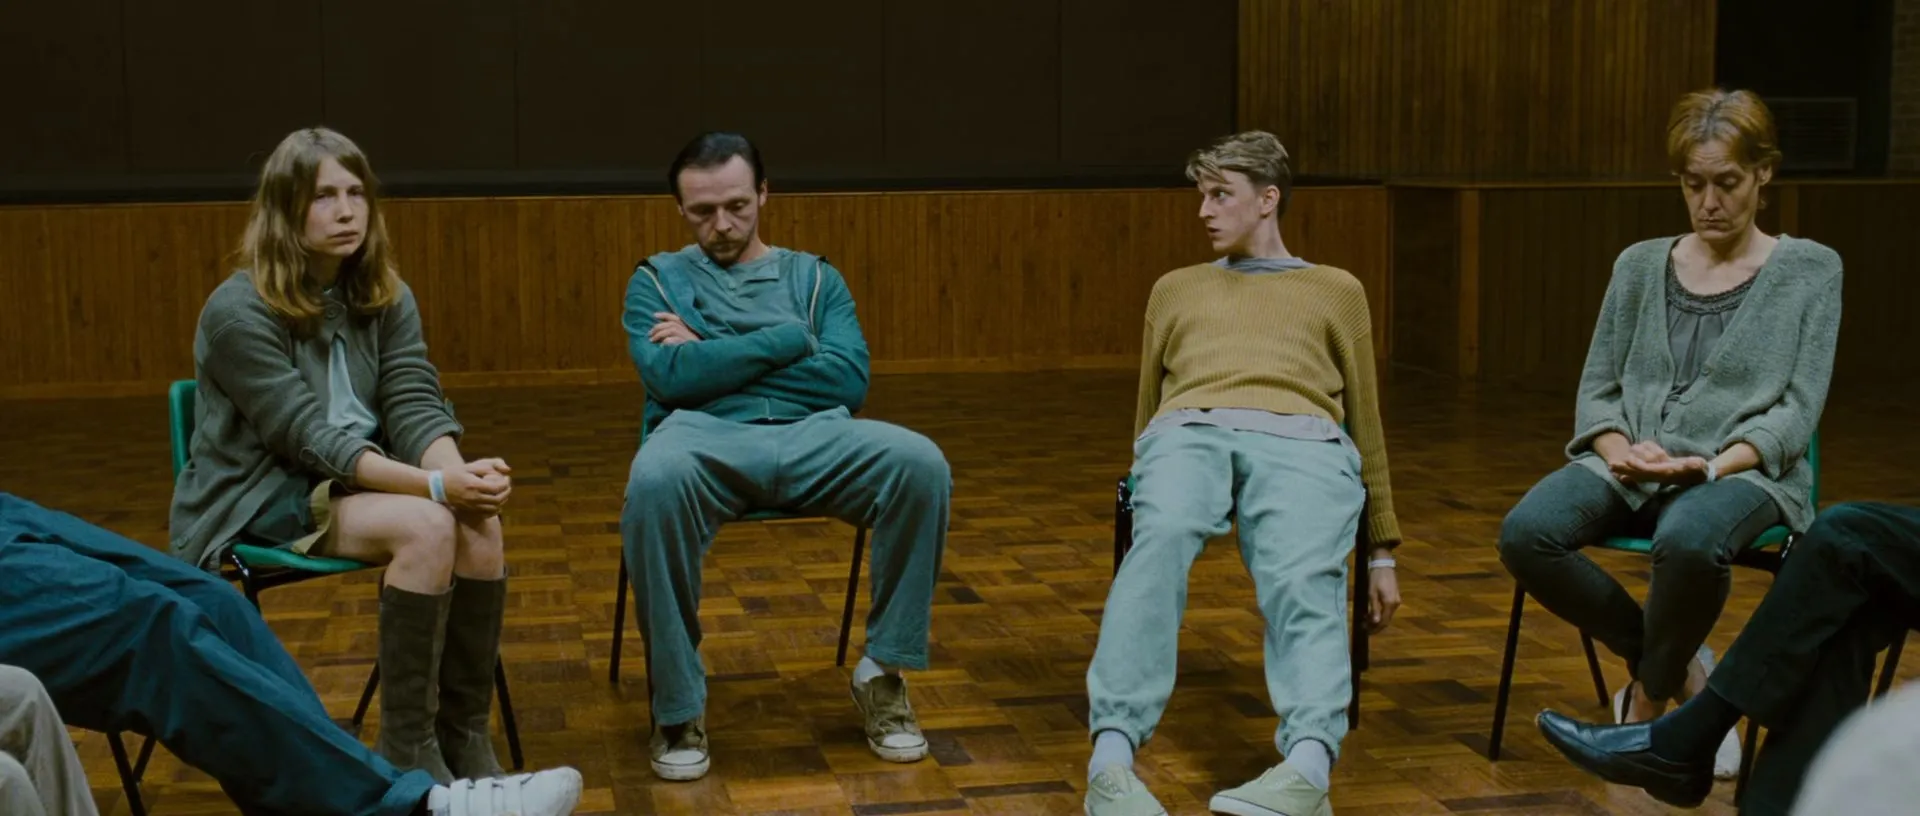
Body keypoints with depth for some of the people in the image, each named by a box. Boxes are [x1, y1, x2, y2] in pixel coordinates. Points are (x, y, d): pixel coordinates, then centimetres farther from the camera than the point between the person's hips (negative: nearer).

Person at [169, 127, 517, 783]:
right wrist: (435, 485, -33)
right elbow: (310, 437, -23)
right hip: (256, 502, -6)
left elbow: (415, 407, -6)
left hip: (351, 484, 6)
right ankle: (406, 750, -21)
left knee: (477, 520, -24)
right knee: (426, 525, -31)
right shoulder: (239, 311, -17)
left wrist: (457, 472, -30)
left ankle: (465, 737, -14)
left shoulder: (385, 297, 3)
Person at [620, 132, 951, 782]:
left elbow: (849, 380, 2)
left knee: (921, 463, -29)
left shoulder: (814, 276, 21)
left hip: (811, 436, 2)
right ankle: (678, 705, -25)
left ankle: (883, 671, -13)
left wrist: (713, 357, 0)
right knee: (655, 479, -40)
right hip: (705, 436, -2)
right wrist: (788, 342, -1)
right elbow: (669, 376, -4)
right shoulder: (658, 278, 17)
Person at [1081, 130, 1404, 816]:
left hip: (1303, 442, 0)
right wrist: (1145, 482, 17)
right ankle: (1111, 759, -54)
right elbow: (1147, 407, 34)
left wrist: (1382, 551, 22)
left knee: (1303, 579, -36)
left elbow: (1366, 424, 27)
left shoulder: (1336, 290, 31)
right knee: (1161, 538, -37)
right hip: (1189, 432, 1)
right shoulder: (1176, 289, 35)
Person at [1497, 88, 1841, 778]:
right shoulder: (1640, 265, 13)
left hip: (1743, 470, -3)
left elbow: (1797, 410, -3)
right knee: (1526, 534, -29)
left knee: (1689, 540, -41)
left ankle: (1649, 700, -10)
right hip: (1629, 467, 4)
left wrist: (1709, 465, -20)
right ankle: (1682, 669, -6)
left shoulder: (1808, 270, 5)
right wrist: (1622, 454, -11)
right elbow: (1597, 390, 11)